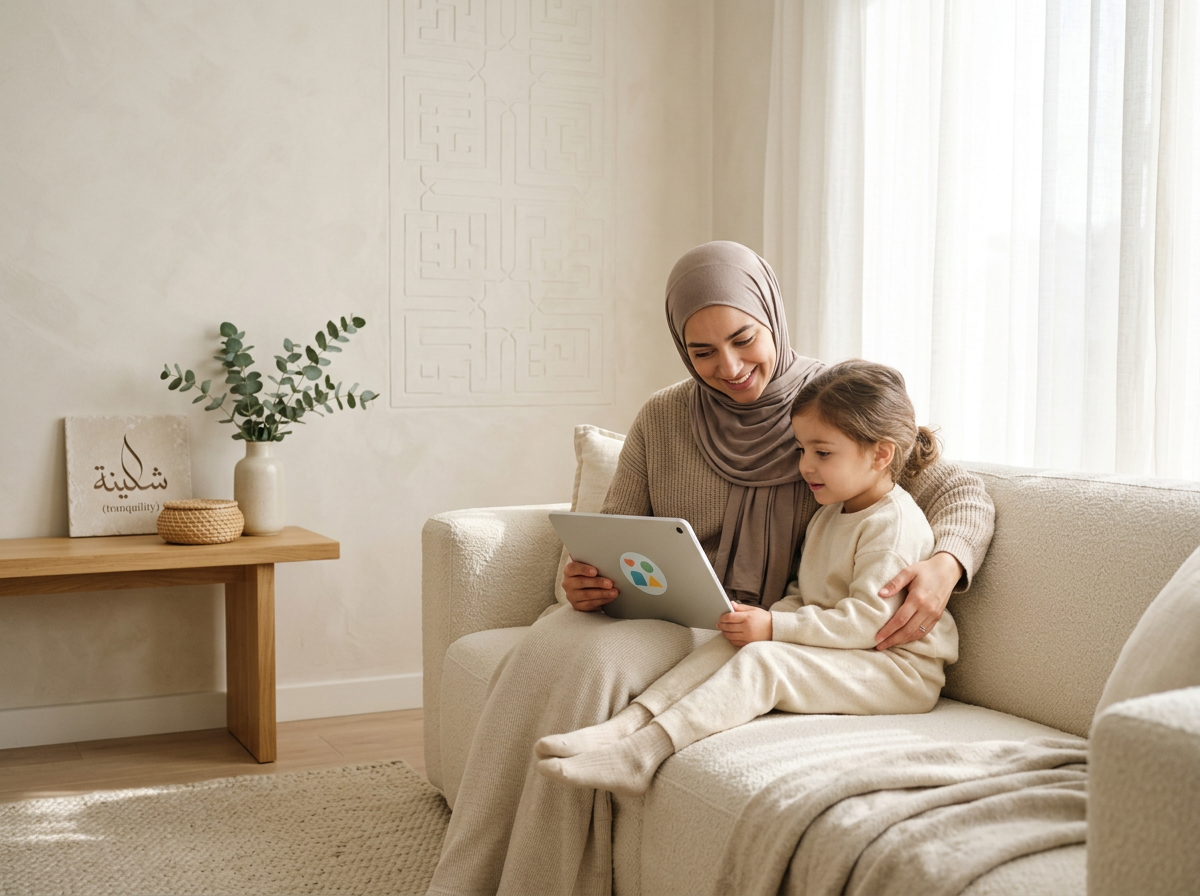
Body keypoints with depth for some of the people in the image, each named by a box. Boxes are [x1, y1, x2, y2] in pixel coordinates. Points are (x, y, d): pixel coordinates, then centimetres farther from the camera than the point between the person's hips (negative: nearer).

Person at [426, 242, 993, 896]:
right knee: (543, 647, -29)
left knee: (595, 662, -31)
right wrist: (583, 582, -12)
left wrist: (944, 564, -24)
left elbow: (959, 490, -1)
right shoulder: (660, 420, 9)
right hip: (660, 614, 4)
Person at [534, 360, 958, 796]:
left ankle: (643, 754, -37)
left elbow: (867, 619, -22)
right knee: (730, 643, -11)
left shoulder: (895, 523, -15)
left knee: (760, 658, -28)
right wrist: (771, 616, -4)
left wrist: (774, 628, -24)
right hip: (832, 650, 9)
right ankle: (629, 723, -25)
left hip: (896, 669, -9)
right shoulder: (828, 515, 17)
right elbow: (802, 593, 19)